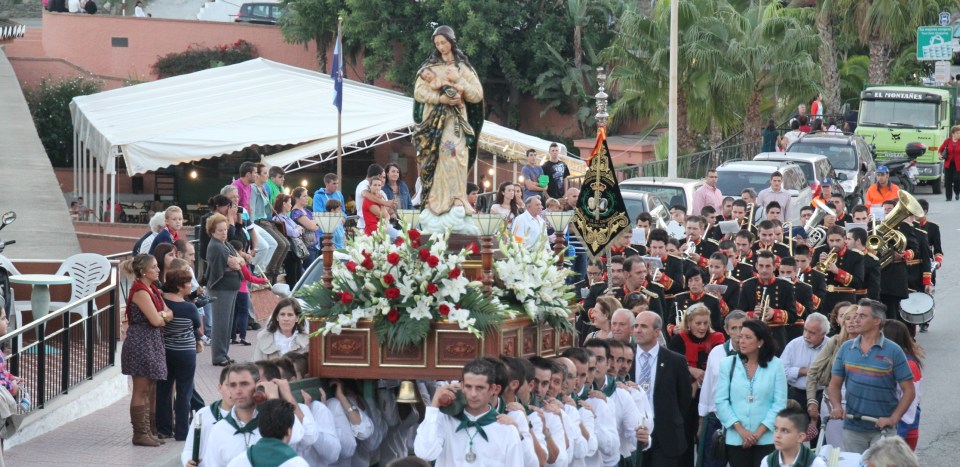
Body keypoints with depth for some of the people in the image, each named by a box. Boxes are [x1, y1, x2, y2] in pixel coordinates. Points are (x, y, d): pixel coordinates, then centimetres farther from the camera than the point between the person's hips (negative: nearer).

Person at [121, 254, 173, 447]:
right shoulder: (140, 292, -15)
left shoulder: (152, 290, 14)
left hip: (152, 342, 10)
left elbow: (169, 314, 12)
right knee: (141, 391, -5)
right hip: (140, 342, -10)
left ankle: (146, 431, 17)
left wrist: (161, 316, -9)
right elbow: (155, 320, -18)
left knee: (151, 389, 12)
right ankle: (140, 433, -2)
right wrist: (163, 317, 2)